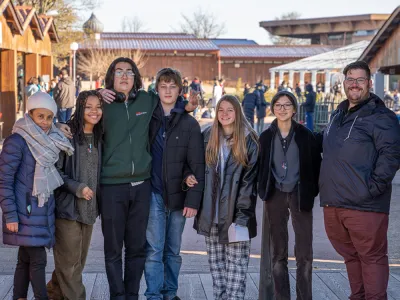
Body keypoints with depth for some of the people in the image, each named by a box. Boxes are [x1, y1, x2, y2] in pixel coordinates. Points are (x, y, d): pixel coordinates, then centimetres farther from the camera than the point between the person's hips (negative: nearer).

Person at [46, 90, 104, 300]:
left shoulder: (99, 137, 9)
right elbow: (54, 170, -12)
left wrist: (96, 202, 9)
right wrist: (77, 188, -18)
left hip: (89, 208, 7)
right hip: (67, 206, -7)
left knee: (79, 261, 15)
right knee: (69, 261, -3)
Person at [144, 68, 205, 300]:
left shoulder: (190, 124, 1)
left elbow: (197, 165, -1)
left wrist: (193, 199, -9)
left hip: (178, 195, 1)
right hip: (153, 193, 0)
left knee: (173, 250, 10)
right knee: (154, 249, -4)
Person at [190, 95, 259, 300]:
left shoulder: (248, 140, -4)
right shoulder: (208, 136, 8)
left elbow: (249, 179, -8)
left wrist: (242, 213, -13)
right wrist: (190, 177, -1)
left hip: (235, 212, -4)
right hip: (211, 212, 4)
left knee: (236, 267, -4)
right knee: (216, 265, 10)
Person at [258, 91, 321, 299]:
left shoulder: (305, 135, -3)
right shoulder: (266, 137, 2)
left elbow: (316, 165, 1)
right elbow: (259, 167, 9)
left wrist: (312, 192, -3)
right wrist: (263, 191, 2)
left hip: (300, 196, -2)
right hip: (275, 196, 2)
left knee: (304, 253, 0)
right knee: (277, 253, 7)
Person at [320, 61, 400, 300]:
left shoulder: (380, 116, -8)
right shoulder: (338, 115, 18)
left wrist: (373, 187, -20)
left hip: (363, 206, -8)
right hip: (333, 204, 8)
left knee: (372, 257, -2)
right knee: (350, 256, 17)